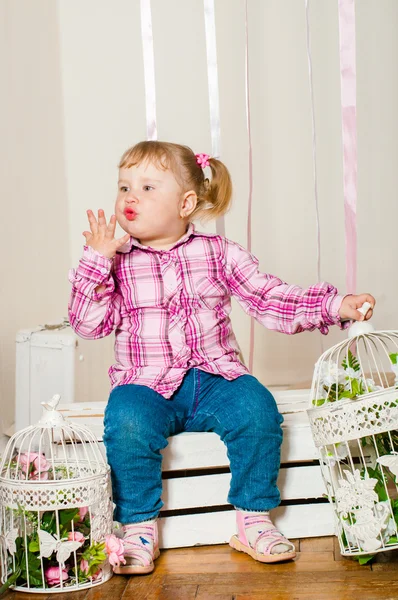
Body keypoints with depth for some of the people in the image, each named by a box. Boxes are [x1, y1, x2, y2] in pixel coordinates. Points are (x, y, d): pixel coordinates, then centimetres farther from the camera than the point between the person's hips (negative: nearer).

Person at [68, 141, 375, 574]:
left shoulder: (219, 253, 6)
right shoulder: (117, 262, 5)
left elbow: (271, 299, 5)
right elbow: (88, 324, -4)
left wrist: (335, 306, -6)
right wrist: (96, 261, -13)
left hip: (215, 378, 1)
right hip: (147, 385, -1)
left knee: (257, 408, -27)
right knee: (126, 421, -32)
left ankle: (253, 521, -9)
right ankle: (139, 529, -13)